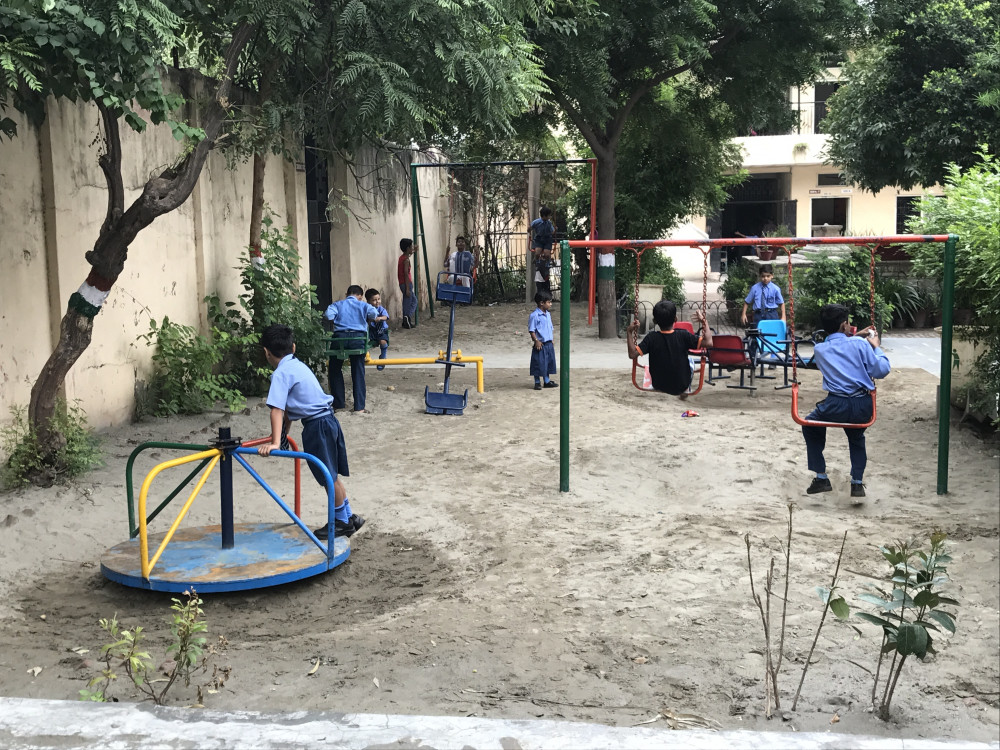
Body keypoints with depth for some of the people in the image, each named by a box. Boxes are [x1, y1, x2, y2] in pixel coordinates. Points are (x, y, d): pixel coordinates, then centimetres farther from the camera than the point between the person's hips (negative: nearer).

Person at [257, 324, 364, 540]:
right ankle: (349, 517, 29)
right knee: (332, 475, 19)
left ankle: (342, 522, 20)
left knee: (329, 477, 6)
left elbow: (277, 409, -21)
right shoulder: (298, 365, 14)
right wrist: (284, 432, 29)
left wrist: (276, 442, -25)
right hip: (328, 419, 9)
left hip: (317, 426, -9)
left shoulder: (281, 373, -13)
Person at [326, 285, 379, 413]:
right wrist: (364, 319, 16)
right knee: (358, 372, 8)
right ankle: (359, 406, 6)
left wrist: (337, 320, 16)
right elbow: (374, 314, -4)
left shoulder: (338, 304, 16)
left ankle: (339, 403, 17)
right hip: (358, 337, 0)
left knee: (335, 370, 18)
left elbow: (329, 315, -3)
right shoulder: (363, 305, 15)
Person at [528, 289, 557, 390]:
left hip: (549, 344, 8)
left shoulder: (548, 314, 10)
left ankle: (547, 381, 24)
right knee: (538, 364, -1)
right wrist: (536, 341, -18)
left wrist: (551, 340, 15)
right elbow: (531, 330, -15)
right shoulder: (534, 315, -15)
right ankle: (537, 382, 11)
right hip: (540, 344, -8)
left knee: (549, 362, 13)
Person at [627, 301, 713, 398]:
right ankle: (686, 390, 30)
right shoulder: (683, 335, -20)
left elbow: (633, 354, -22)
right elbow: (708, 342, -24)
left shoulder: (651, 338, -19)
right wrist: (703, 321, -14)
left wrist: (630, 332, -14)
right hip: (681, 387, 0)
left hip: (659, 386, 1)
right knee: (690, 361, 29)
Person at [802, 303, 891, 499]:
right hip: (863, 408, 1)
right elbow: (882, 370, 0)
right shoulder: (860, 344, 0)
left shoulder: (819, 349, 8)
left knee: (810, 426, 30)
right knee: (856, 438, 35)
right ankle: (857, 483, 25)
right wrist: (876, 347, 13)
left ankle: (821, 479, 24)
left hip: (836, 407, -1)